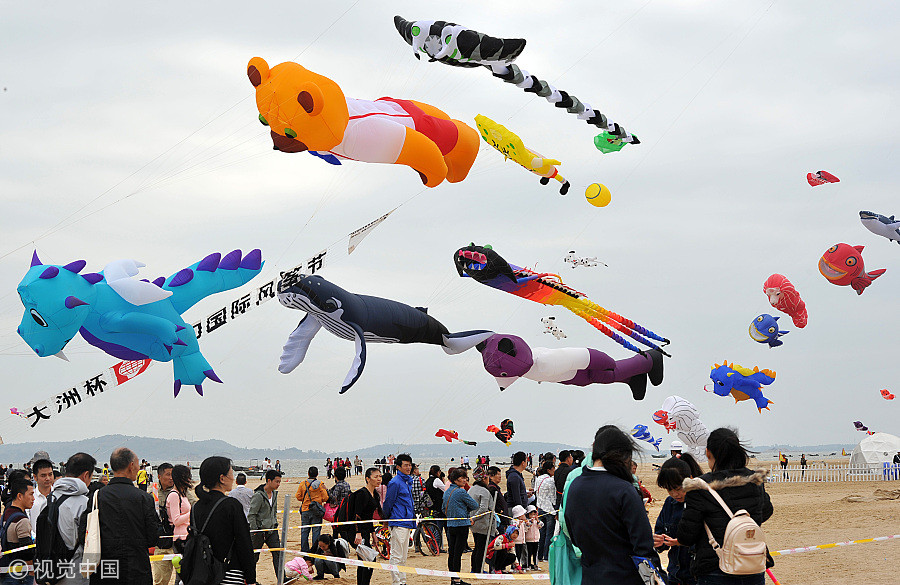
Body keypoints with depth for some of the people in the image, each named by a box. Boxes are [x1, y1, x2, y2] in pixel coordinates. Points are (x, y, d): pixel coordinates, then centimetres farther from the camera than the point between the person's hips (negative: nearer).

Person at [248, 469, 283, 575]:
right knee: (254, 556, 4)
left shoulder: (274, 494, 8)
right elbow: (251, 515, -15)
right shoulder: (258, 495, -16)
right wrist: (255, 531, -16)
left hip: (271, 530, 7)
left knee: (278, 553, -4)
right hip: (259, 530, -7)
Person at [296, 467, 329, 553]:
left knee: (304, 531, 9)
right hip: (316, 511, -2)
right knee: (316, 531, 3)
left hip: (305, 510, 2)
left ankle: (304, 549, 11)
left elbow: (298, 497, 2)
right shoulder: (320, 485, -6)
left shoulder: (302, 484, 0)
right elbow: (325, 498, -6)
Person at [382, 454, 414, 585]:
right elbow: (388, 503, -10)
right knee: (397, 556, -6)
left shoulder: (407, 481, 15)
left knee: (403, 555, 14)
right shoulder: (395, 483, -13)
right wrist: (386, 519, 0)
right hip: (398, 524, -9)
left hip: (407, 523, 9)